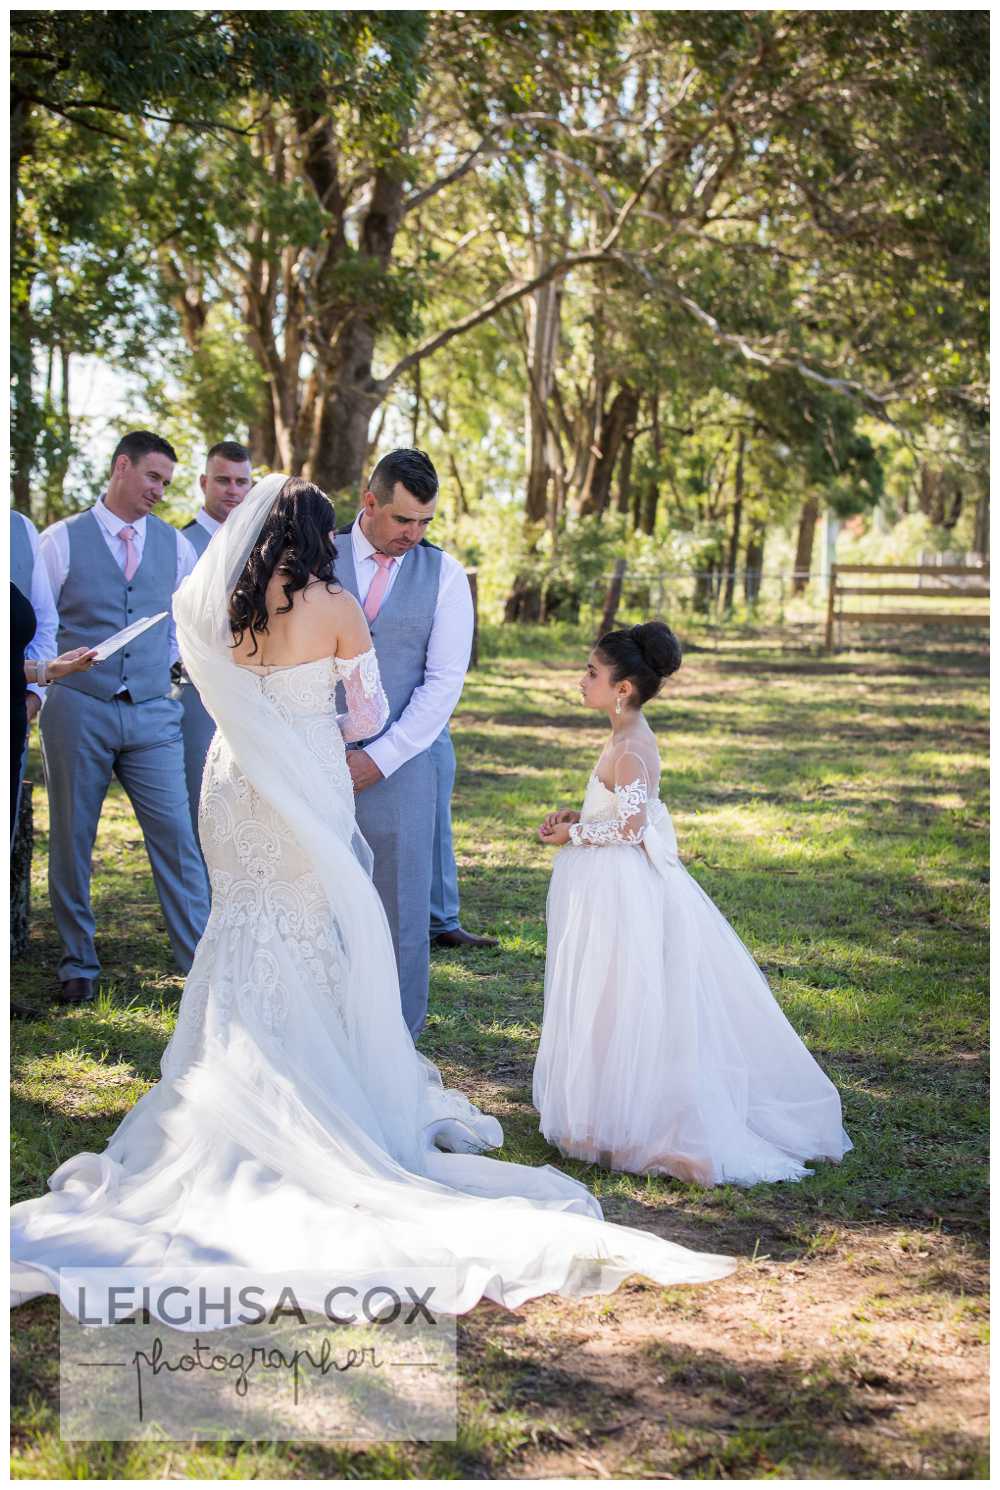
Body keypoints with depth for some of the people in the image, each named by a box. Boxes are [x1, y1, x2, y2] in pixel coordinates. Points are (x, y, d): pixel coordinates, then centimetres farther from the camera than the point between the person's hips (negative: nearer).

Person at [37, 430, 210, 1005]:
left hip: (153, 713, 2)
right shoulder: (62, 540, -1)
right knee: (72, 843, 6)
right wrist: (50, 677, -1)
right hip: (78, 710, -2)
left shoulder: (175, 545, 9)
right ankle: (79, 966, 20)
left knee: (177, 839, -4)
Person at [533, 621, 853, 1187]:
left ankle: (619, 1122, 8)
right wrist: (579, 818, 8)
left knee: (618, 1003, -1)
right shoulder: (634, 737, 10)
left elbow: (629, 826, -22)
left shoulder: (628, 749, -21)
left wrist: (572, 835, -12)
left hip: (622, 890, -10)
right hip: (620, 887, 10)